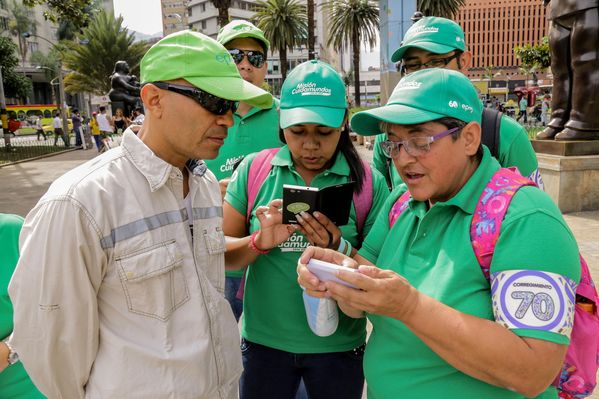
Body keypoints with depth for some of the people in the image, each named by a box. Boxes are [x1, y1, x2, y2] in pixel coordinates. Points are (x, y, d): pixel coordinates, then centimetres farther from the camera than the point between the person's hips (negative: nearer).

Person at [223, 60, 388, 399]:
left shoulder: (368, 182, -7)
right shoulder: (253, 170, -5)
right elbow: (220, 251, -3)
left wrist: (338, 249, -22)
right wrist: (261, 241, -23)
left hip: (338, 345, 0)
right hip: (264, 341, 1)